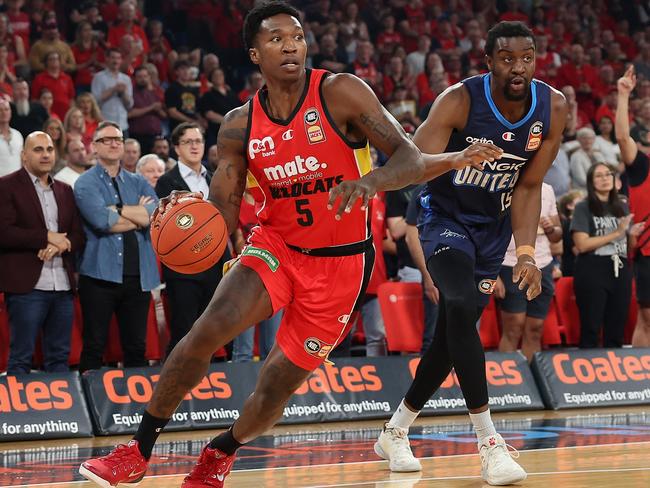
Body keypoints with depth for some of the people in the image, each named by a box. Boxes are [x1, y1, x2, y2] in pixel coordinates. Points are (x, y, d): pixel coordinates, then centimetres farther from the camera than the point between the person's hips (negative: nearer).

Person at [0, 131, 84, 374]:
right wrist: (47, 237, -11)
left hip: (62, 287, 6)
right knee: (21, 358, -4)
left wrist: (62, 244, -9)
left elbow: (78, 235, 13)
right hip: (27, 286, -6)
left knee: (59, 357, 8)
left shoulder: (64, 190, 19)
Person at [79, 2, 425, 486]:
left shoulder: (340, 93, -14)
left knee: (279, 384, 1)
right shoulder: (240, 125, -3)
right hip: (276, 245, 2)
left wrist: (369, 181, -39)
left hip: (339, 262, -2)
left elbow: (412, 159, -18)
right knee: (208, 329, -23)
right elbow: (223, 213, -3)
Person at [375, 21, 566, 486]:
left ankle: (395, 432, 28)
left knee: (451, 334, 10)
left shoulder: (553, 108, -13)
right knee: (461, 310, -27)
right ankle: (489, 443, -25)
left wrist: (527, 251, -16)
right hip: (446, 217, -5)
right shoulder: (459, 101, -25)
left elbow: (528, 187, -5)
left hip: (492, 225, 5)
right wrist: (459, 158, -51)